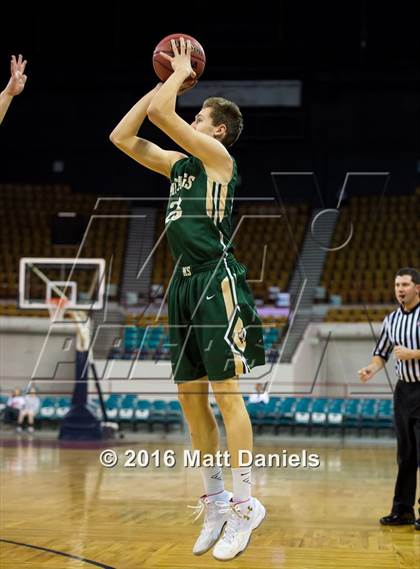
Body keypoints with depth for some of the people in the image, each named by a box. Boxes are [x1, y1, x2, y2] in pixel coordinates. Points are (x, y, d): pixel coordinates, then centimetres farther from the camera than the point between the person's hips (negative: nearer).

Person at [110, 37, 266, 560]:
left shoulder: (217, 156, -3)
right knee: (190, 397, 8)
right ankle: (215, 501, 16)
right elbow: (122, 136, 19)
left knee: (225, 392, -9)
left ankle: (244, 503, -4)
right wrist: (170, 80, 18)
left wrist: (179, 73, 5)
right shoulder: (177, 163, 19)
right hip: (184, 284, 8)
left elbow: (159, 113, -14)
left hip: (217, 281, -8)